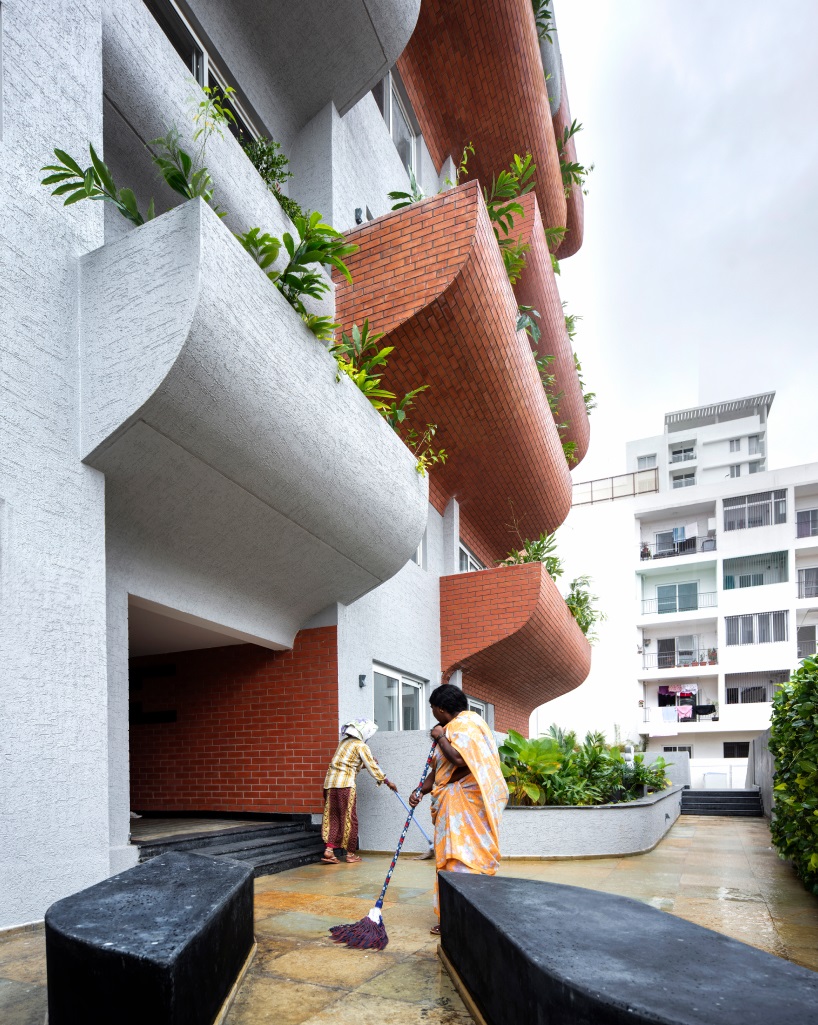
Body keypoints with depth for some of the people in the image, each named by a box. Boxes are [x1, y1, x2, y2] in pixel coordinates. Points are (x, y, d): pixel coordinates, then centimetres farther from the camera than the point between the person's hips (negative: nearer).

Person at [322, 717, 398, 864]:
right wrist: (387, 782, 7)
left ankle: (329, 849, -4)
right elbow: (372, 767, -1)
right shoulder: (361, 746, -3)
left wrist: (369, 761, 27)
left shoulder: (345, 742, 20)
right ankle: (351, 853, 11)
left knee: (332, 817, 8)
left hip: (330, 781, 7)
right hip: (345, 783, -7)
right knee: (349, 818, 4)